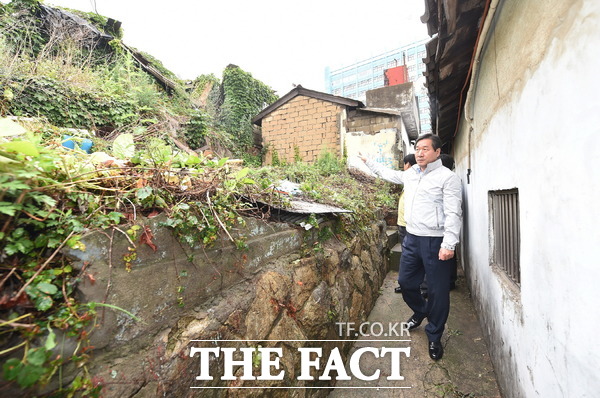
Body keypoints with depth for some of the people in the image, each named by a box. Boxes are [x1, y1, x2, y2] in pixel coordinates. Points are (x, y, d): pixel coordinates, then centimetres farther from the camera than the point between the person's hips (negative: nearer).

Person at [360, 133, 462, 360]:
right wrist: (368, 161, 35)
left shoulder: (448, 177, -10)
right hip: (411, 238, 7)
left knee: (438, 291, 6)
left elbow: (453, 213, -15)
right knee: (406, 282, 18)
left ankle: (434, 337, 27)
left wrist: (449, 244, -22)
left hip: (435, 242, -6)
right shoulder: (411, 174, 11)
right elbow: (389, 174, 29)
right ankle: (420, 311, 48)